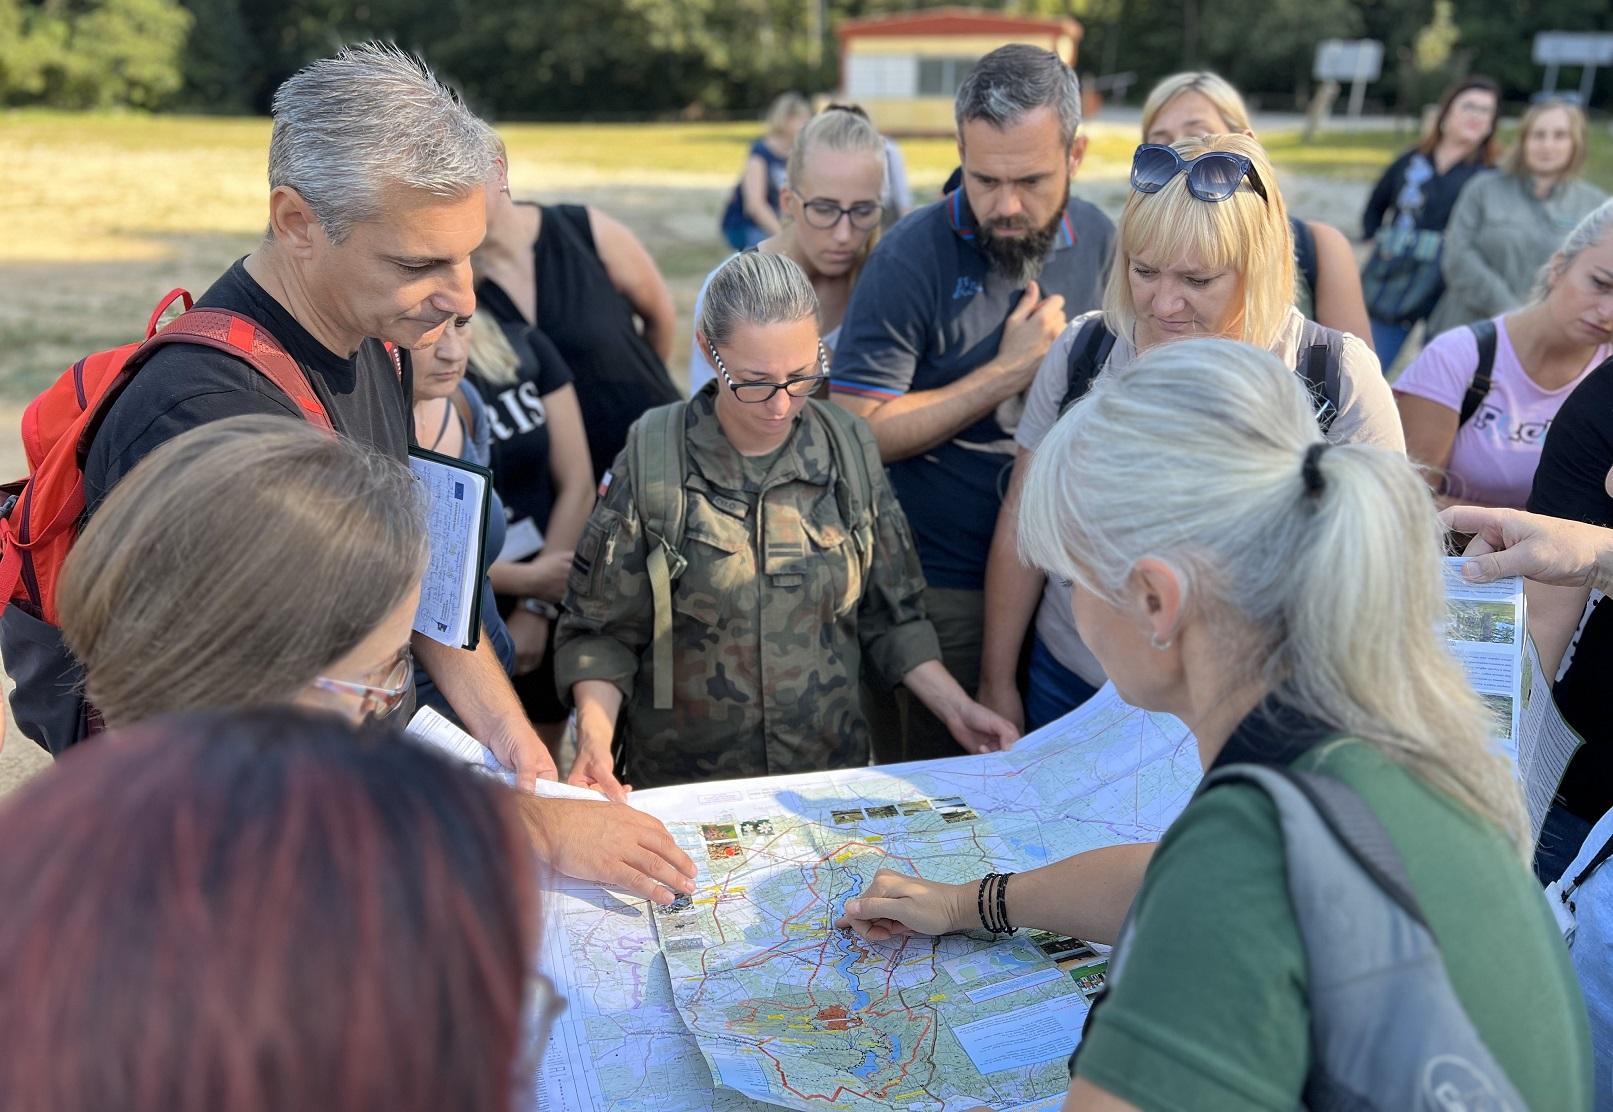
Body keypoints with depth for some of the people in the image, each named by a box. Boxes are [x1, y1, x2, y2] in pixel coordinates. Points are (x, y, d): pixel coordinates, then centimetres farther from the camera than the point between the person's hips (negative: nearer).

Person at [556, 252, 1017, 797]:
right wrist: (595, 736, -15)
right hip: (681, 781, -2)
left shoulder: (849, 448, 3)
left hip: (831, 767, 2)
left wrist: (956, 709, 3)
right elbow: (601, 630, 0)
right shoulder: (651, 465, -6)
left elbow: (888, 614, 12)